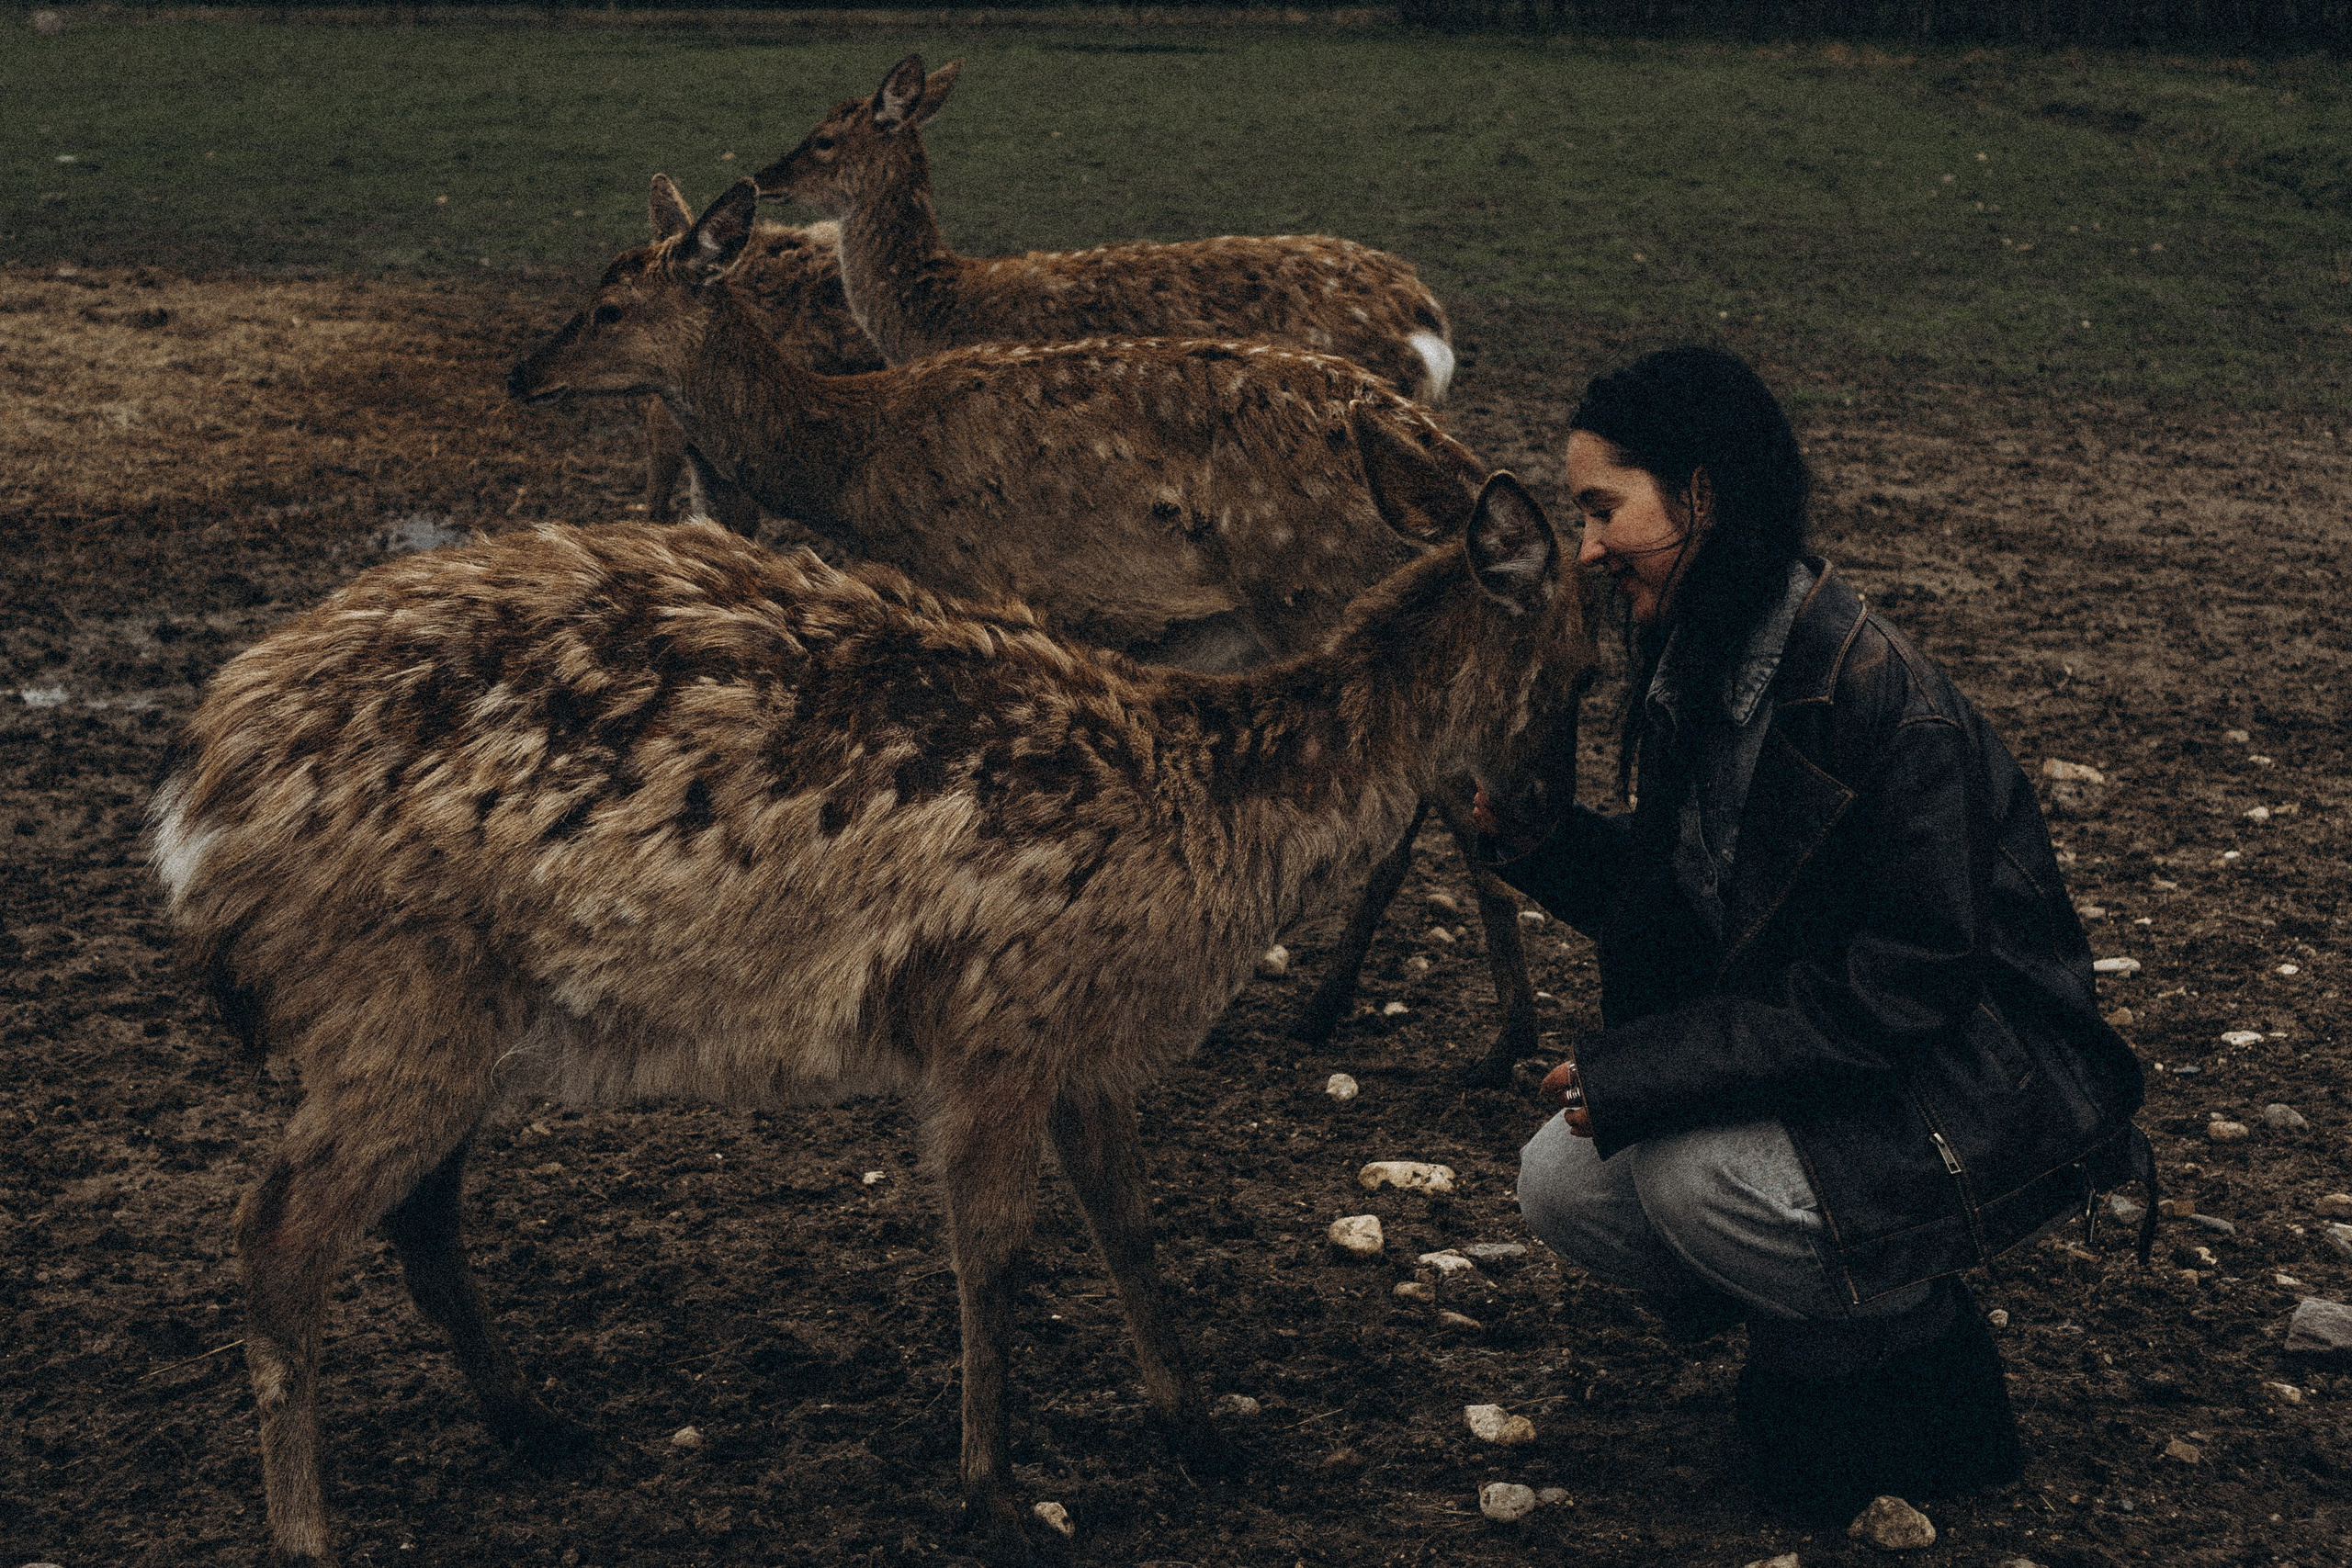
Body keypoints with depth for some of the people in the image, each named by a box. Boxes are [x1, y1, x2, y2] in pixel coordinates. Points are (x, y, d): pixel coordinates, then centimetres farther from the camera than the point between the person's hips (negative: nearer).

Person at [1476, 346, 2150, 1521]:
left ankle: (1915, 1353, 0)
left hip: (1978, 1095, -8)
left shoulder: (1881, 695, -27)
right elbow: (1683, 910, 8)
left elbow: (1910, 982, -26)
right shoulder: (1692, 670, 0)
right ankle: (1835, 1306, 13)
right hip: (1818, 1068, 8)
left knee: (1689, 1171, -28)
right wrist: (1533, 840, -8)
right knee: (1563, 1185, -7)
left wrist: (1646, 1070, -26)